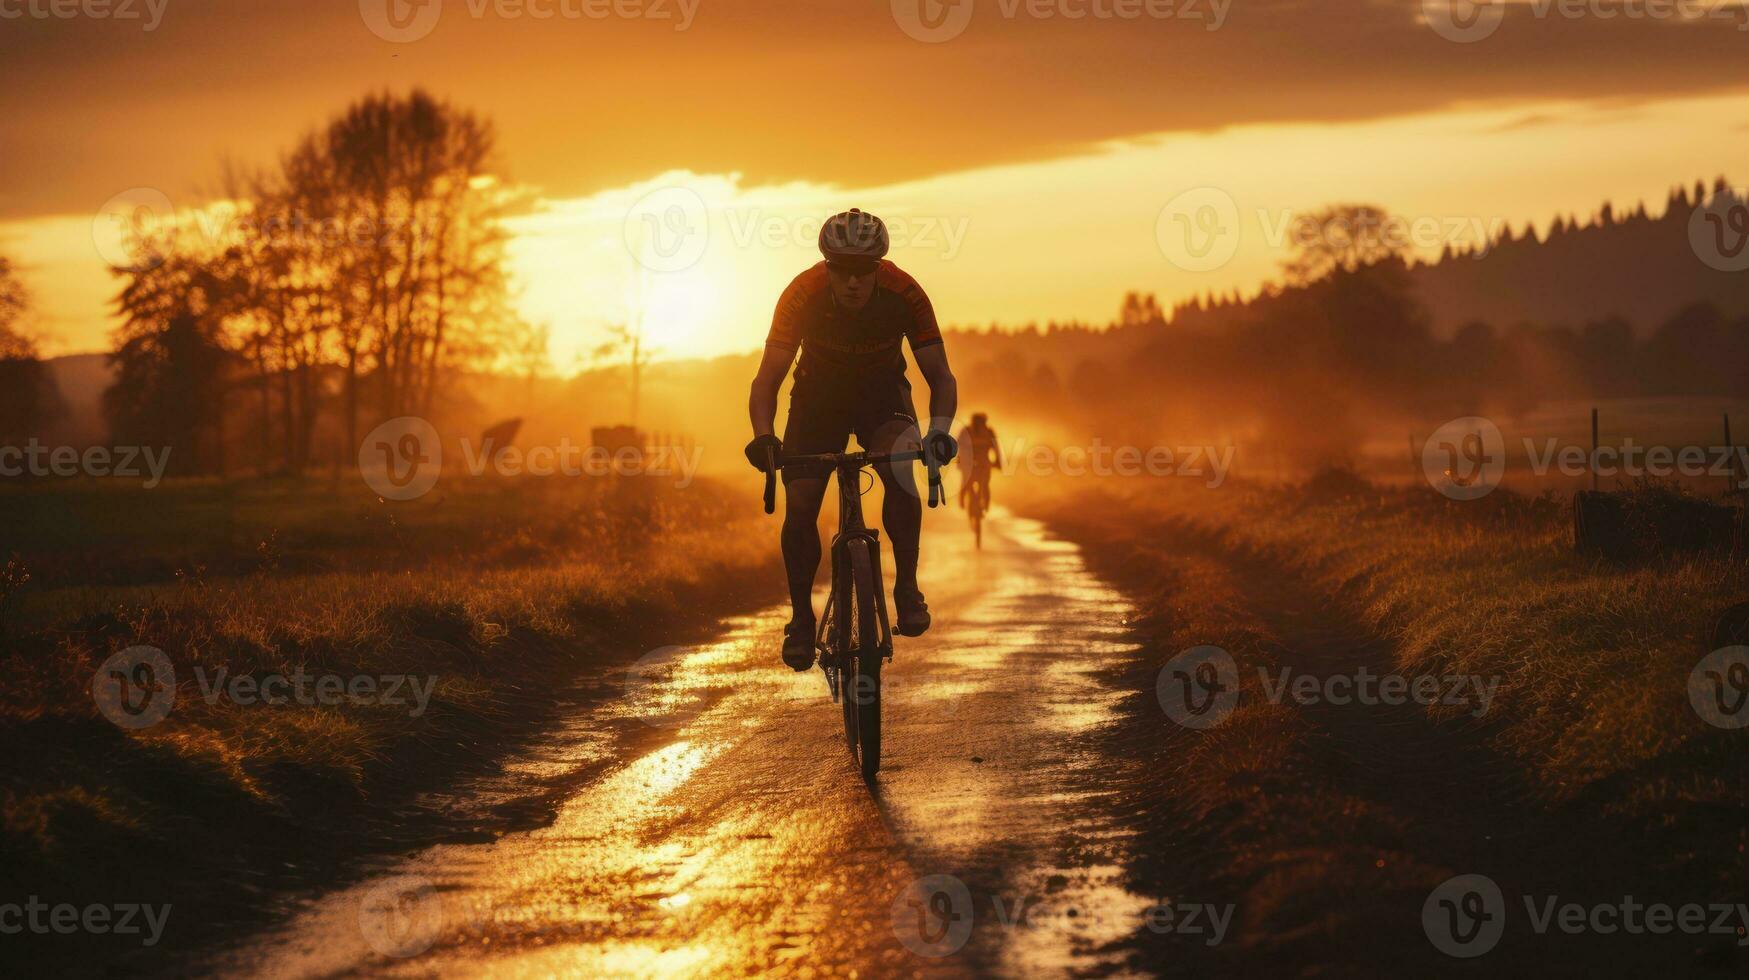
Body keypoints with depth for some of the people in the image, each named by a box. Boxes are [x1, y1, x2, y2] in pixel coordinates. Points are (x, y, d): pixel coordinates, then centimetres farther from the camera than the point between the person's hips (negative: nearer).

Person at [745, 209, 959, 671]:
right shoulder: (803, 295, -29)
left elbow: (940, 376, -24)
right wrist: (763, 436, -48)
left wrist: (940, 430, -43)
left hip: (882, 394, -1)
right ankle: (801, 616, 6)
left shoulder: (904, 294, -28)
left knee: (901, 471, -31)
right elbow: (767, 379, -28)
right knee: (799, 506, -13)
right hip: (818, 395, 1)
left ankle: (906, 587, -16)